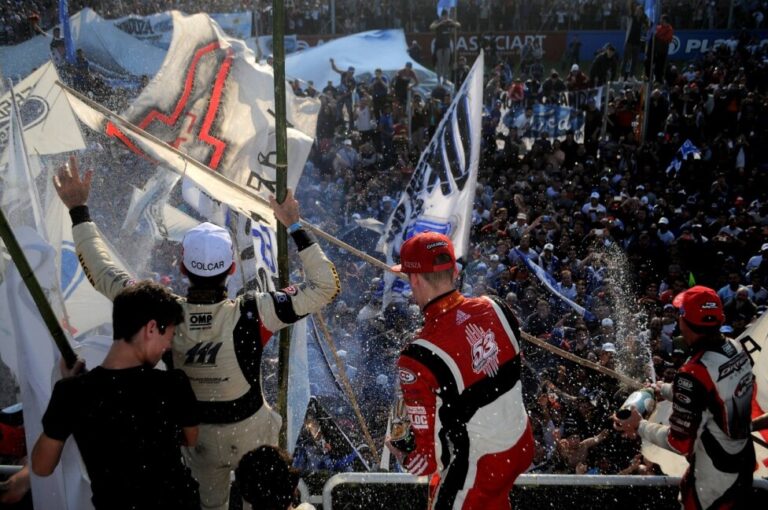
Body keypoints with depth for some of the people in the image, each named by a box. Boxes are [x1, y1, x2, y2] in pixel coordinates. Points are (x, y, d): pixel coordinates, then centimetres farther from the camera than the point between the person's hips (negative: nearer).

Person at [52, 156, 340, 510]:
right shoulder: (251, 314, -34)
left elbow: (101, 272, -12)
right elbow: (326, 287, -27)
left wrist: (78, 210, -4)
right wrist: (295, 227, -24)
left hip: (197, 435, 2)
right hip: (251, 432, -2)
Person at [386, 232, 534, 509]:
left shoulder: (419, 357, -30)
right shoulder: (495, 307, -13)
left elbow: (427, 452, -23)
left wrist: (400, 453, -1)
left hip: (478, 464, -5)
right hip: (522, 445, 6)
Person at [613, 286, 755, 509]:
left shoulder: (692, 373, -30)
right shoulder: (736, 348, -8)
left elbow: (681, 443, -23)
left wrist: (639, 427, -8)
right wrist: (664, 390, 17)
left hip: (713, 477, -7)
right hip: (744, 461, 7)